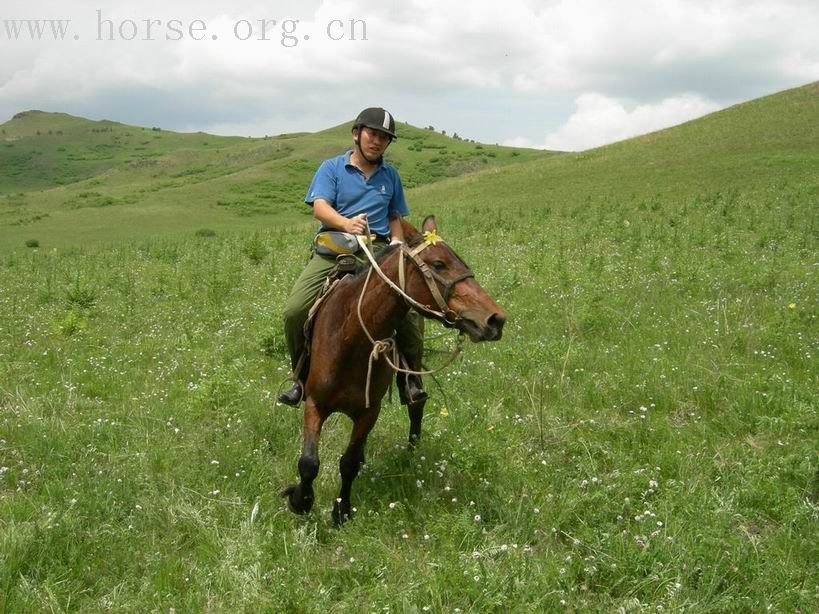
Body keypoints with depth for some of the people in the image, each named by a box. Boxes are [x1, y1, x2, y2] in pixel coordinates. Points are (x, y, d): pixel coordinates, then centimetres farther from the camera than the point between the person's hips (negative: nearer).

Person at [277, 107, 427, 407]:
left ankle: (410, 376, -3)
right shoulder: (331, 168, 7)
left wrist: (397, 244, 3)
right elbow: (320, 207, -9)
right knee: (294, 310, -19)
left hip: (378, 250, 2)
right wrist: (346, 224, -30)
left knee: (411, 309, -22)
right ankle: (302, 377, 3)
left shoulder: (390, 175, 19)